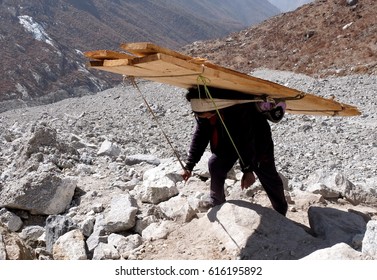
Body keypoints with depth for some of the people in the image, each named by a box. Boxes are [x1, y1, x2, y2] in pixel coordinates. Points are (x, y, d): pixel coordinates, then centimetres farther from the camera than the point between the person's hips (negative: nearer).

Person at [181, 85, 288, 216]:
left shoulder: (240, 108, -42)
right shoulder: (202, 107, -24)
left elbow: (247, 140, -36)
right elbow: (200, 136, -16)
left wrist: (248, 170, -33)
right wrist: (189, 165, -20)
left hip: (256, 140, -5)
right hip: (229, 141, 5)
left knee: (267, 175, 3)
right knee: (215, 165, -9)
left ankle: (281, 211, 24)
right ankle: (216, 205, 8)